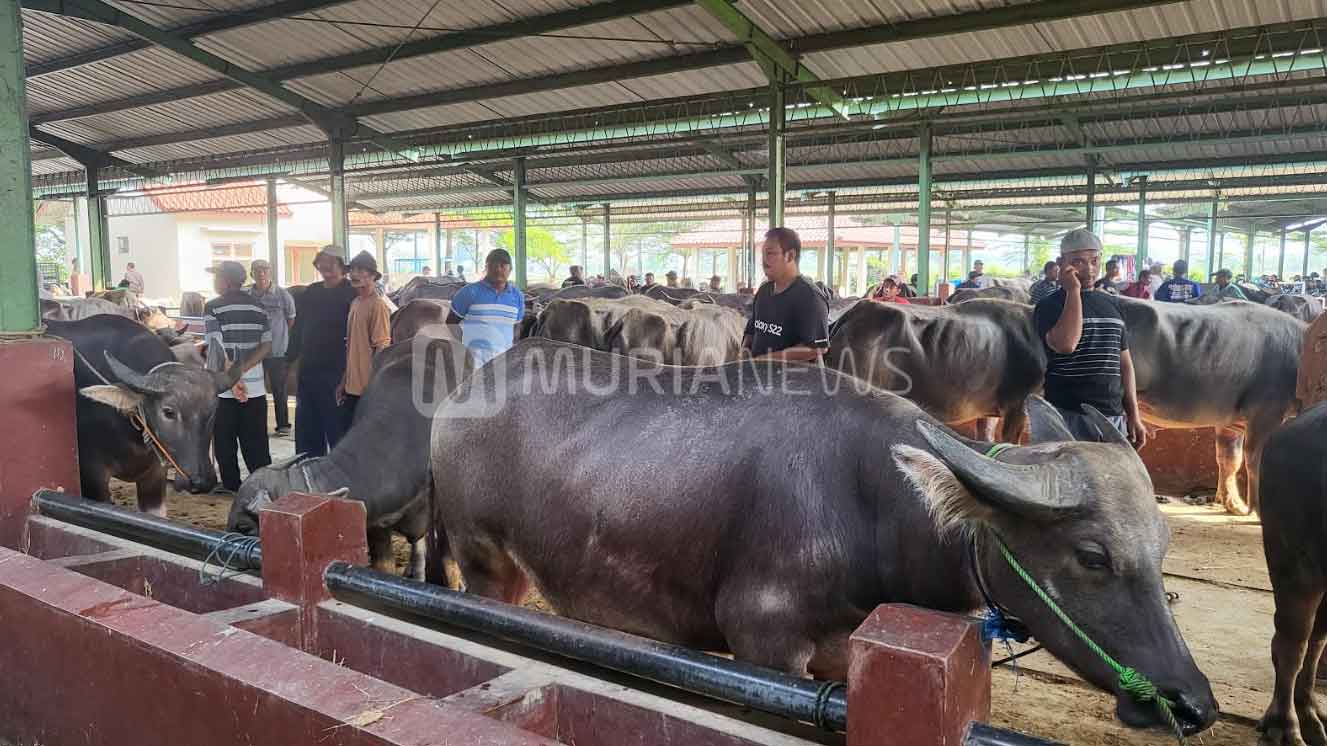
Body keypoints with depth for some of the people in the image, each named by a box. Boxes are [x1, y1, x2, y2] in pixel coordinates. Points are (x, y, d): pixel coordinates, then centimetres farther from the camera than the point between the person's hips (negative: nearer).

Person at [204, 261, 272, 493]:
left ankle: (232, 487, 15)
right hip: (255, 387, 4)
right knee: (256, 443, 9)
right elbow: (267, 345, 0)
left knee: (225, 443, 10)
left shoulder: (213, 307, -7)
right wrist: (242, 369, -7)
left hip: (223, 387, -3)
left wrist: (233, 379, -17)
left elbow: (218, 347, -15)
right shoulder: (257, 306, 5)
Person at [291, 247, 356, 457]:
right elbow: (297, 330, 19)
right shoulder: (310, 293, 13)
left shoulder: (352, 294, -8)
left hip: (336, 375, -7)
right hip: (308, 373, 7)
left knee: (337, 432, 0)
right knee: (306, 434, 14)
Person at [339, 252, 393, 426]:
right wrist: (344, 381, 17)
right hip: (352, 386, 8)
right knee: (346, 429, 12)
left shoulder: (378, 305, -13)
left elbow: (382, 348, -16)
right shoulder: (354, 303, 12)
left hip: (368, 388, -8)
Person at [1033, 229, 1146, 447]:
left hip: (1114, 416, 5)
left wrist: (1134, 415, 13)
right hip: (1070, 416, -5)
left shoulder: (1110, 305, 13)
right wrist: (1073, 291, -16)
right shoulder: (1050, 306, -4)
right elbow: (1065, 345, -25)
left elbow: (1124, 363, 17)